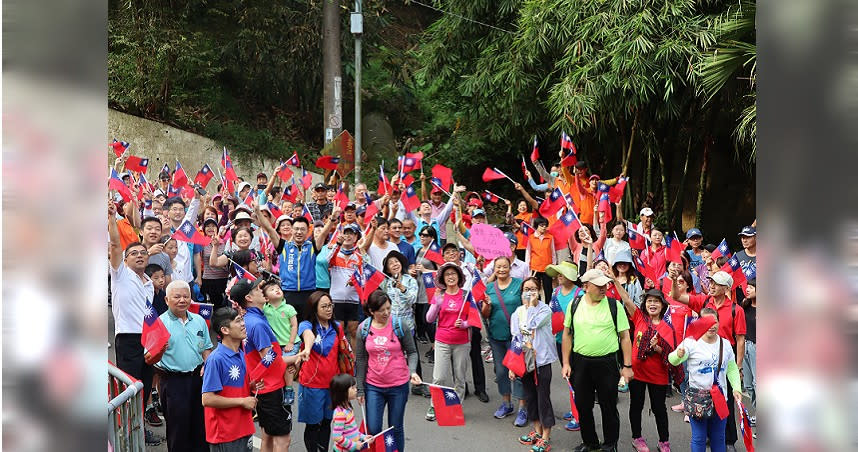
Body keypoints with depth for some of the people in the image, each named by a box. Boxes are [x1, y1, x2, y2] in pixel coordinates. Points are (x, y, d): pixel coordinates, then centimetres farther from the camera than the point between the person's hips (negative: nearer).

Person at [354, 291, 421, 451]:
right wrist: (360, 388, 4)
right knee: (372, 430, 1)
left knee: (396, 428, 11)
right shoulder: (363, 328, -4)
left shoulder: (399, 325, -9)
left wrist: (412, 371, -20)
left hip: (398, 386, -1)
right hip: (373, 386, 1)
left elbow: (412, 352, -1)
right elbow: (361, 359, 3)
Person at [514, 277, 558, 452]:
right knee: (530, 396, 14)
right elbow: (515, 340, 6)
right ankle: (537, 430, 29)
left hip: (542, 359, -5)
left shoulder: (545, 309, -6)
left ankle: (545, 438, 7)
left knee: (543, 397, -1)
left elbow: (532, 324, -23)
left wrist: (531, 304, -15)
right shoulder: (517, 313, 7)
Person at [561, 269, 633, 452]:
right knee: (583, 406, 12)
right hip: (580, 363, 2)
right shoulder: (574, 306, 2)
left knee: (608, 406, 8)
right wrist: (566, 363, 3)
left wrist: (627, 366, -5)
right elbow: (567, 334, 7)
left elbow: (625, 337, -2)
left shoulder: (615, 305, -4)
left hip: (607, 363, -2)